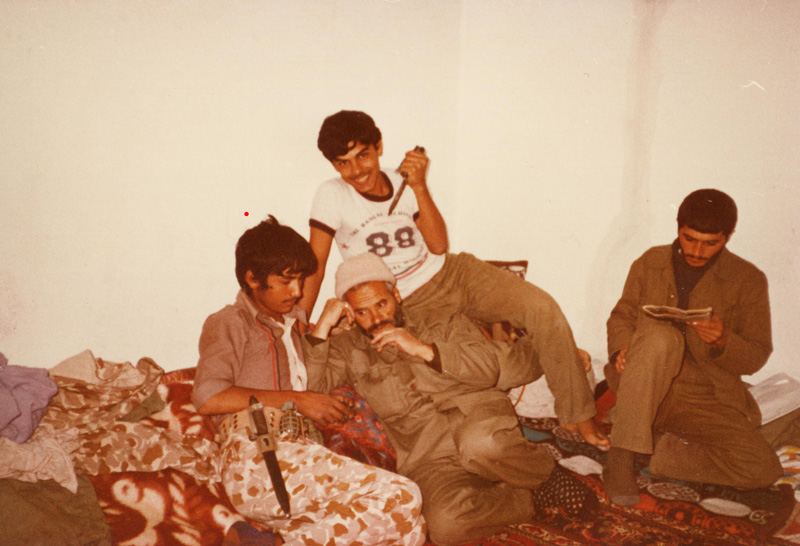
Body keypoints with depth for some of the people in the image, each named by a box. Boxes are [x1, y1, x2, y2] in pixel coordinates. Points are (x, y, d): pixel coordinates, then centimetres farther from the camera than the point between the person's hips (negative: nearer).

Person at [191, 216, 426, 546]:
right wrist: (296, 400, -5)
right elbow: (208, 398, -5)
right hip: (257, 459, -6)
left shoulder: (296, 322, 33)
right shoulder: (229, 324, 11)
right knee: (400, 497, -23)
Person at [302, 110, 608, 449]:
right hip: (409, 305, -3)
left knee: (542, 308, -16)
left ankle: (577, 415, -2)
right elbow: (316, 262, -9)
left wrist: (419, 186, -17)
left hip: (453, 273, 4)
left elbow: (438, 246, -8)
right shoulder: (332, 196, -10)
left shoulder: (403, 185, 1)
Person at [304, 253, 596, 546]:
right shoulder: (348, 349, 16)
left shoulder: (442, 324, 14)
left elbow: (489, 368, -1)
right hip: (428, 459, 1)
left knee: (481, 445, -40)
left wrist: (423, 349, -10)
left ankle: (548, 474, -8)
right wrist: (322, 327, -6)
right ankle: (530, 497, -7)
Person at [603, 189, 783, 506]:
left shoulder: (748, 281, -1)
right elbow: (622, 315, 13)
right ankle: (621, 459, -31)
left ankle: (655, 452, -4)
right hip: (647, 391, -1)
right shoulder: (650, 263, 4)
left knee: (763, 470, -21)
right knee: (660, 337, -34)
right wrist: (621, 348, -10)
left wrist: (723, 341, -24)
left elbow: (756, 358, -1)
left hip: (707, 402, 1)